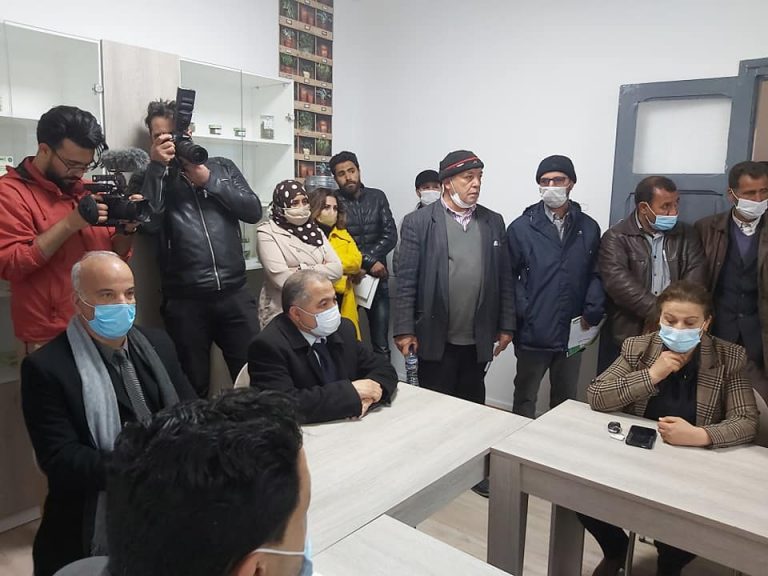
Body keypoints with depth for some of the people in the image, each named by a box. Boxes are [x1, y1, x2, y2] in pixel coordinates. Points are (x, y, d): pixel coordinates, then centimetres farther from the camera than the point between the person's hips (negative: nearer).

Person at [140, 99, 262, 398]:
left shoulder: (222, 167, 14)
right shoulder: (155, 176, 9)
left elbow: (253, 210, 2)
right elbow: (149, 223, -10)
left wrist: (209, 181, -4)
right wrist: (158, 166, -9)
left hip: (235, 294, 1)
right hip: (184, 301, -1)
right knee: (194, 385, 9)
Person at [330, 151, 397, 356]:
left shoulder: (377, 197, 7)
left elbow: (390, 235, -1)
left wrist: (365, 260, -12)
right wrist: (369, 262, -16)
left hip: (377, 279, 2)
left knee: (381, 345, 5)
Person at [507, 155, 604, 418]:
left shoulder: (589, 228, 5)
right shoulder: (521, 228, -4)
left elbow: (595, 274, 7)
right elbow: (509, 277, -5)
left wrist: (592, 313, -5)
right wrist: (523, 314, -13)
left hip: (573, 334, 3)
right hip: (532, 334, -3)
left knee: (565, 401, 17)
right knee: (525, 399, 11)